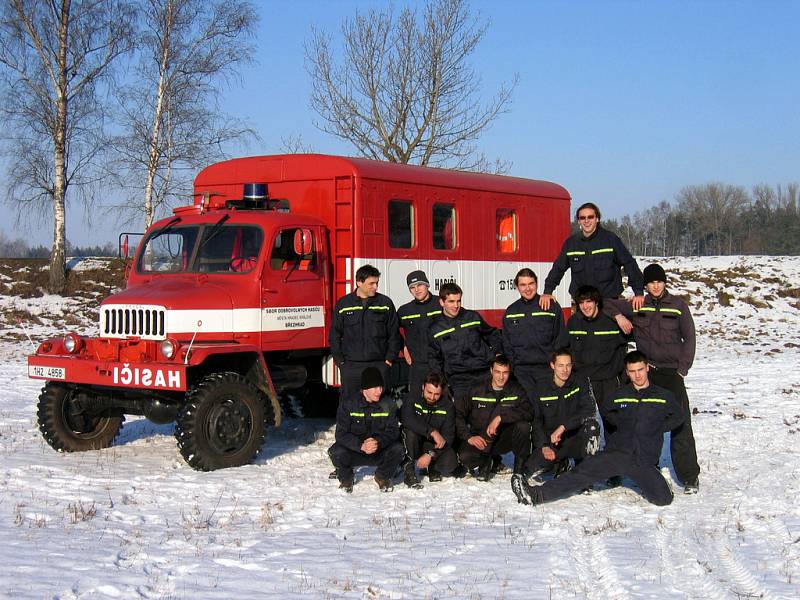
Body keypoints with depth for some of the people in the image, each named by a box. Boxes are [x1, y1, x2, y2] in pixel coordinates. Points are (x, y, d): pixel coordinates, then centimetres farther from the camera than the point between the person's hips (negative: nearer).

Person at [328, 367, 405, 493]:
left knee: (398, 449, -28)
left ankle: (383, 477, 5)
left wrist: (378, 442, -32)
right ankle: (346, 478, 4)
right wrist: (361, 446, -34)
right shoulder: (348, 403, -11)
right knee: (336, 452, -32)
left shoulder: (388, 403, -5)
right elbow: (341, 434, -17)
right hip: (354, 451, -1)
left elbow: (393, 431, -10)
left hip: (380, 452, 1)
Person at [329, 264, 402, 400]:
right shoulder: (343, 304, 4)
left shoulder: (385, 303, 4)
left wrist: (389, 359, 0)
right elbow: (334, 336, 7)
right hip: (351, 367, 0)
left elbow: (394, 334, 7)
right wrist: (340, 361, 1)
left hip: (379, 365, 0)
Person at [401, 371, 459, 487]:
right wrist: (432, 432, -40)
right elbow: (407, 420, -34)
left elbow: (448, 436, -15)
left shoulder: (448, 406, -9)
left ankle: (432, 467, 11)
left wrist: (430, 454, -28)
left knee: (450, 464, -25)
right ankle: (409, 471, -19)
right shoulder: (413, 397, -15)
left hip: (435, 446, 2)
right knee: (411, 432, -34)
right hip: (414, 443, -1)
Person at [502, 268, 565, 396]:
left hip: (547, 368, -2)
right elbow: (506, 345, 16)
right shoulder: (510, 312, 12)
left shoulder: (552, 307, 3)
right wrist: (511, 367, 7)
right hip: (521, 370, 2)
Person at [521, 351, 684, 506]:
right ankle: (539, 494, -22)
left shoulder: (663, 396, 4)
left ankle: (648, 482, 13)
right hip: (617, 452, 1)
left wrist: (657, 429, 4)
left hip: (644, 461, -1)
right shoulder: (620, 395, 9)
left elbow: (678, 416, 18)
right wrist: (623, 424, 9)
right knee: (582, 473, -17)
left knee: (664, 499, -19)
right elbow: (609, 413, 27)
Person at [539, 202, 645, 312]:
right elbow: (558, 268, 14)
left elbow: (629, 264, 0)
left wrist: (639, 292, -5)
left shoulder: (610, 239, -2)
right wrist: (547, 291, 5)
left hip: (609, 299, -2)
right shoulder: (571, 242, 6)